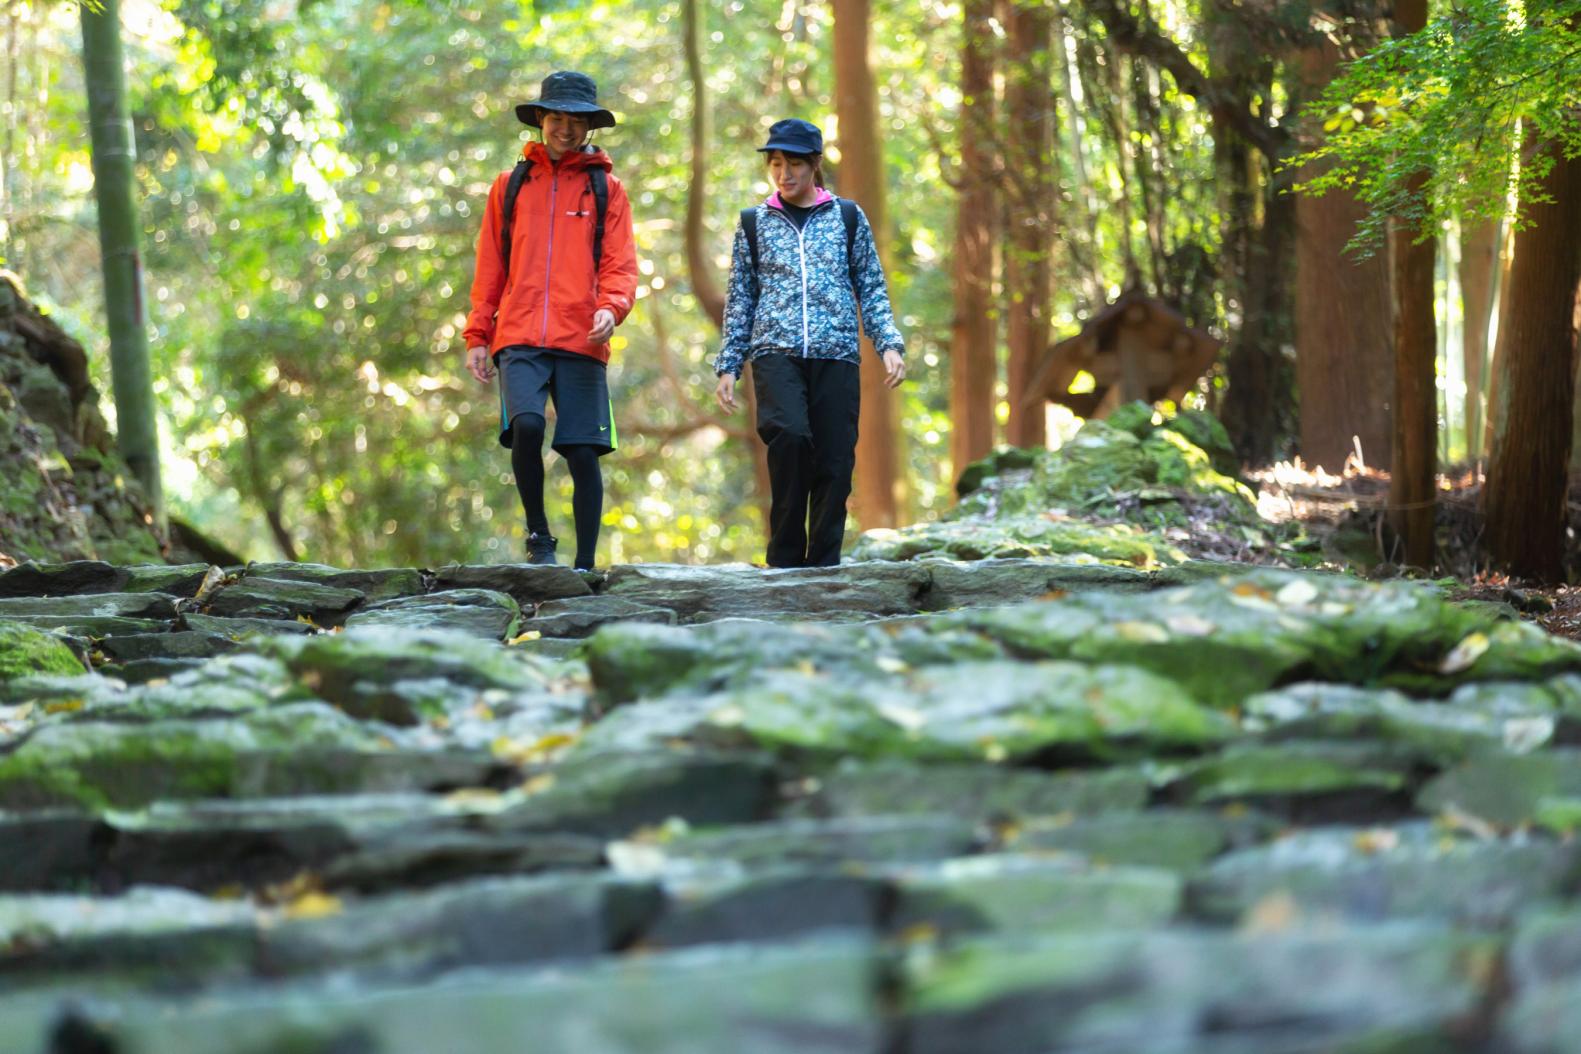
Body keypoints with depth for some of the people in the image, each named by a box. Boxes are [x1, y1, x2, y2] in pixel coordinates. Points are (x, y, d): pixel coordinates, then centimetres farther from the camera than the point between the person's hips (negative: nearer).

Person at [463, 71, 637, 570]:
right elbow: (489, 267, 17)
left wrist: (611, 307, -16)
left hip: (581, 341, 0)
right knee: (526, 425, -23)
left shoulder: (606, 189, 12)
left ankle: (584, 565, 6)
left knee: (584, 454, -4)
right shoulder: (510, 185, 16)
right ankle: (538, 535, -4)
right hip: (519, 339, 0)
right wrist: (477, 336, 10)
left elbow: (620, 264, 4)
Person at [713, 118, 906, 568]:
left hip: (836, 352, 1)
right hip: (776, 350, -1)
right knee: (789, 434, -26)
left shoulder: (848, 218, 13)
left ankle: (823, 566, 3)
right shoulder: (754, 223, 14)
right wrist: (728, 366, 10)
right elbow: (740, 299, 16)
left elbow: (872, 289, 13)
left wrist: (889, 344, 0)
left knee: (835, 463, -6)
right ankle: (785, 559, -18)